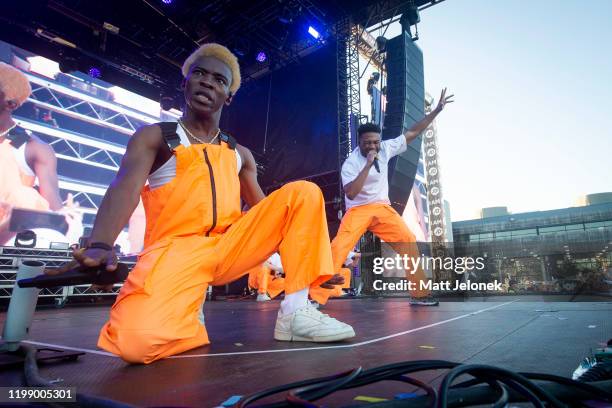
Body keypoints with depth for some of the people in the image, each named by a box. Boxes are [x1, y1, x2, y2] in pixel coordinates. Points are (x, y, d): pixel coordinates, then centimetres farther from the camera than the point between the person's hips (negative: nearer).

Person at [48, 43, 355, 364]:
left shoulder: (239, 154, 19)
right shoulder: (154, 137, 6)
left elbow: (262, 208, 17)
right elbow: (125, 189, -12)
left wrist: (303, 246, 7)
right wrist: (100, 246, -31)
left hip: (231, 246, 5)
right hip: (175, 248, -4)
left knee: (303, 192, -7)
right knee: (137, 340, -34)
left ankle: (295, 310, -12)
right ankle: (189, 321, 3)